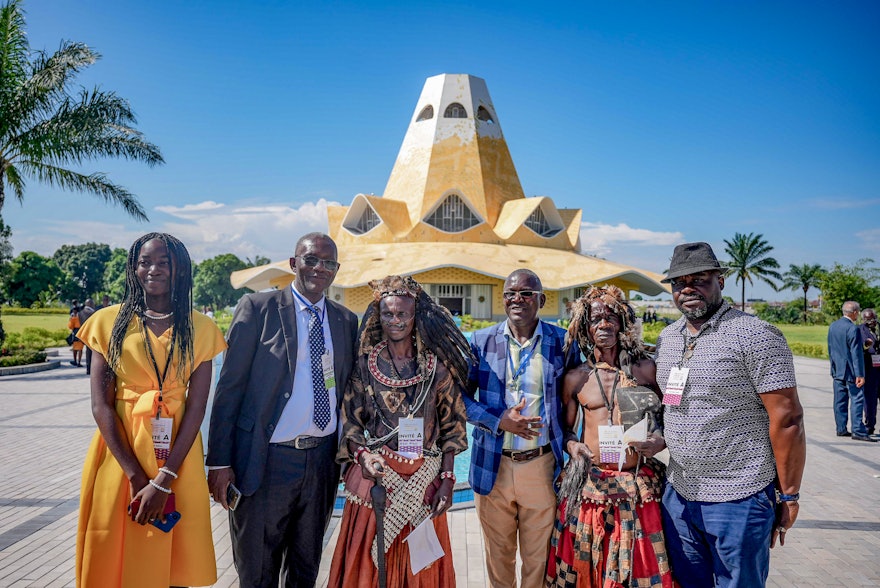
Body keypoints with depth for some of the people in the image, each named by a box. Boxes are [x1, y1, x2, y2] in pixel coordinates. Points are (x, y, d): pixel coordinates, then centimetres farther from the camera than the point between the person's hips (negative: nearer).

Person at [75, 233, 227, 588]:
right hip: (120, 451, 0)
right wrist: (135, 475, -13)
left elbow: (196, 408, -6)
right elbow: (100, 405, -5)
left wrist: (163, 480, -14)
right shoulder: (109, 322, 1)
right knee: (116, 559, 10)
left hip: (176, 454, 0)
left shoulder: (199, 329, 0)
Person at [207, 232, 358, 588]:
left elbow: (346, 389, 10)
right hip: (267, 461, -3)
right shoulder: (258, 308, -7)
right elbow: (229, 386, -8)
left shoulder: (346, 320, 5)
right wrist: (219, 462, -11)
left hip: (323, 461, 4)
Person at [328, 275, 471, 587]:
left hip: (423, 481, 1)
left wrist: (447, 480, -3)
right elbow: (349, 420, 1)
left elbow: (451, 426, 3)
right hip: (376, 476, 0)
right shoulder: (364, 362, -1)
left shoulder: (437, 366, 0)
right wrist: (362, 454, -17)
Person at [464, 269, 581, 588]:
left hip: (541, 465, -1)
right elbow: (461, 395, 1)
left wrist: (569, 440, -4)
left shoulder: (562, 342, -2)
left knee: (538, 555, 13)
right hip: (493, 466, 1)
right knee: (498, 552, 17)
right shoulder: (482, 341, -1)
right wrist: (498, 421, -13)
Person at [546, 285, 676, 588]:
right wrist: (572, 445, -10)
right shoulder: (575, 378, 2)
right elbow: (566, 428, 10)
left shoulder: (647, 369, 1)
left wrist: (660, 441, -14)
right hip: (590, 485, 1)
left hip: (640, 486, 0)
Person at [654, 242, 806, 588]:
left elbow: (787, 419, -14)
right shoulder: (667, 338, 8)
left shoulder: (755, 336, -14)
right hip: (678, 494, 7)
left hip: (738, 501, -6)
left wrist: (789, 497, -12)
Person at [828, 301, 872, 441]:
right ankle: (858, 431, -5)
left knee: (840, 401, 10)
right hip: (851, 371, -8)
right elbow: (856, 353, -17)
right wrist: (859, 375, -16)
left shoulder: (832, 326, 8)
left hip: (837, 371, 8)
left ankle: (841, 429, 15)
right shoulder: (853, 329, -17)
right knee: (857, 400, -4)